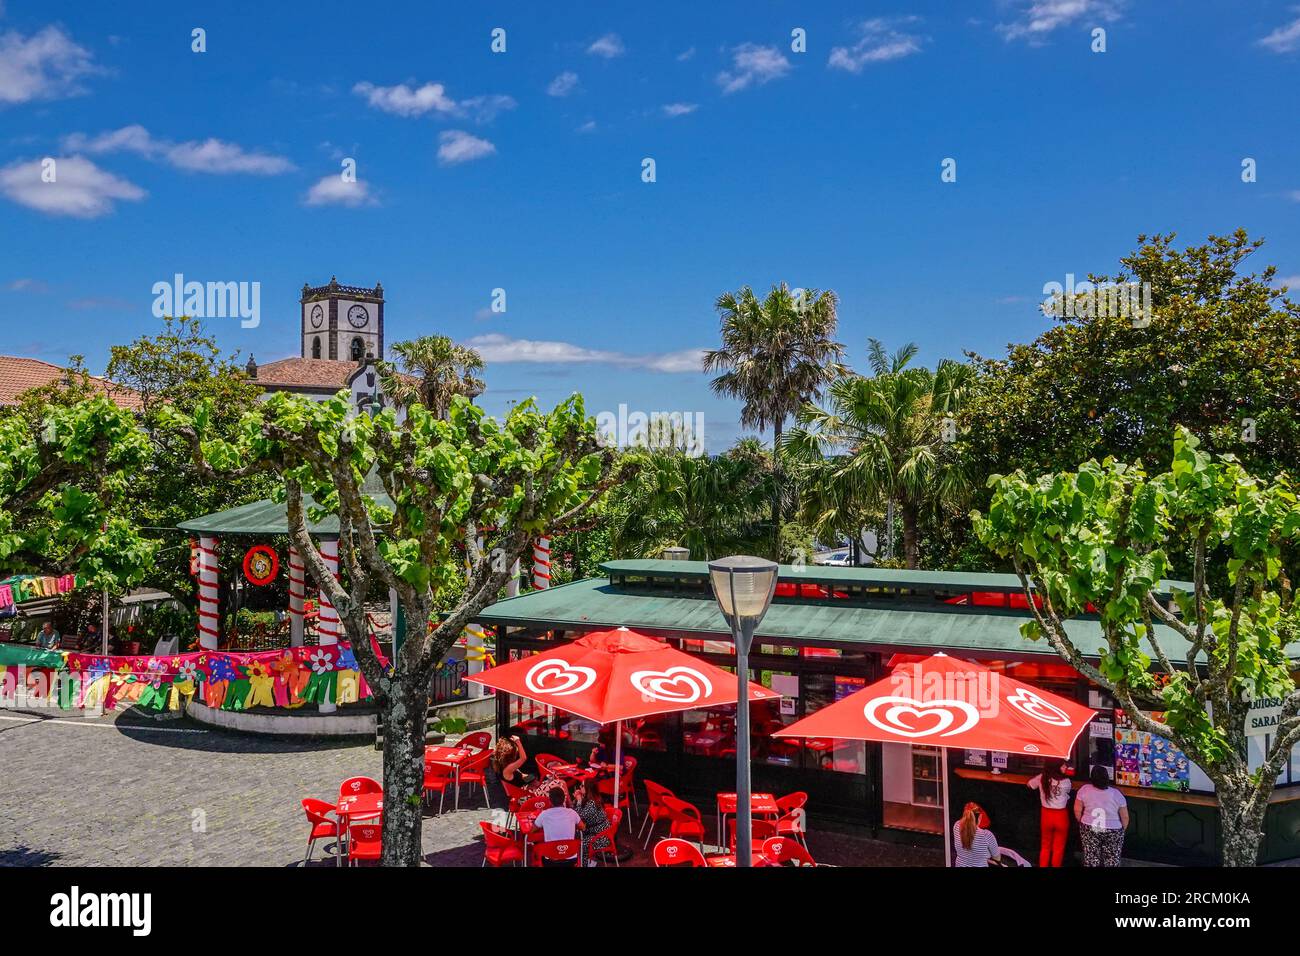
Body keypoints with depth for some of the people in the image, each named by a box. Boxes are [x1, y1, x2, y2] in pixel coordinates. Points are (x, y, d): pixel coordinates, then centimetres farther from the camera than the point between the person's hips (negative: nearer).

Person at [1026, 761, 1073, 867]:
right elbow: (1068, 790, 4)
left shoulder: (1042, 778, -9)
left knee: (1045, 846, 20)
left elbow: (1029, 784, 9)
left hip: (1046, 814, 3)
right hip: (1061, 815, -3)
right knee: (1058, 848, 14)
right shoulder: (1066, 781, -18)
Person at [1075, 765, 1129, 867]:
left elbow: (1077, 810, -4)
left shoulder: (1084, 789, -9)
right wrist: (1122, 830, 14)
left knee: (1091, 859, 11)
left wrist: (1082, 823, 14)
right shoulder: (1116, 793, -10)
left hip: (1089, 829, 1)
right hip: (1113, 831, -1)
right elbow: (1125, 817, -3)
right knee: (1112, 861, 11)